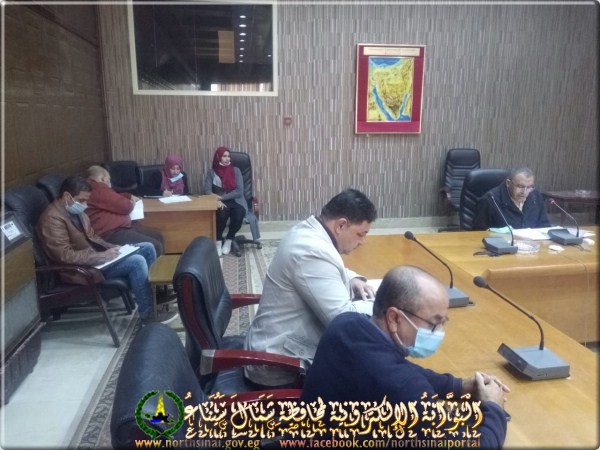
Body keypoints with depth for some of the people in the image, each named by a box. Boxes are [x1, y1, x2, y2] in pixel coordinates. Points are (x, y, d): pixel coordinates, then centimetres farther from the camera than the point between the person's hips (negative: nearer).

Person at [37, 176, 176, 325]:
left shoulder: (76, 210, 9)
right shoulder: (52, 218, -20)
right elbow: (65, 256, -26)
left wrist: (111, 247, 0)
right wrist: (102, 256, -24)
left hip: (95, 256, 10)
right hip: (82, 268, -10)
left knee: (147, 248, 3)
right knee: (136, 261, -26)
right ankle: (148, 315, -15)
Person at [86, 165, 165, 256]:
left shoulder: (95, 190, 19)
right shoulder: (99, 190, -15)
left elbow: (115, 197, 35)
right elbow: (125, 206, -17)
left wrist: (130, 196, 17)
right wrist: (131, 203, 6)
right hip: (111, 233, -12)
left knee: (158, 236, 12)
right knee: (155, 247, -20)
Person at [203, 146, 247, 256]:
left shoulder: (236, 171, 3)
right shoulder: (211, 172, 3)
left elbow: (239, 191, -6)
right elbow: (207, 191, -4)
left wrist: (222, 197, -15)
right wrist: (217, 200, -22)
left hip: (235, 201, 1)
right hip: (219, 203, -1)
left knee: (238, 215, -32)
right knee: (221, 214, -35)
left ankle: (229, 240, -6)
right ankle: (218, 241, -12)